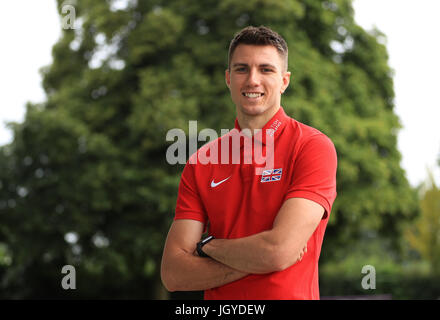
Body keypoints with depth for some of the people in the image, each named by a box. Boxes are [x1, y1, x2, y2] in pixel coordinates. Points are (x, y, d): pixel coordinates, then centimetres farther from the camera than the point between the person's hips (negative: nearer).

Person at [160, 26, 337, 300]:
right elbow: (173, 274, -3)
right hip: (218, 299, 2)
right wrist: (256, 258, -13)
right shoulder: (200, 163, 4)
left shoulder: (314, 147, -7)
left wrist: (209, 246, -3)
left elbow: (278, 252, -17)